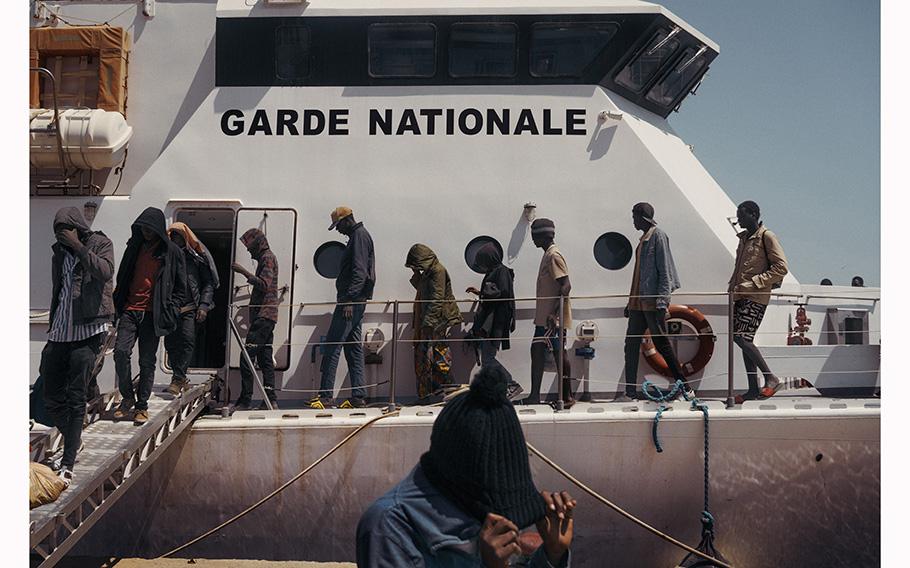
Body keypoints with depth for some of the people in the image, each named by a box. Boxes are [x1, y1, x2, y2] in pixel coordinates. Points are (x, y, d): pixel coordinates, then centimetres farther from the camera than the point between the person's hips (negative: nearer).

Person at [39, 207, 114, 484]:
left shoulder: (100, 244, 2)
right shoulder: (59, 253, 16)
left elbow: (105, 272, -18)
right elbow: (57, 293, 21)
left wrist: (77, 246, -19)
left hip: (87, 332, -6)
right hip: (60, 333, 6)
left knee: (75, 398, -7)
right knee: (52, 399, 8)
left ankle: (68, 463, -3)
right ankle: (73, 442, 31)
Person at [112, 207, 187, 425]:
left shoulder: (171, 252, 1)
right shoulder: (134, 247, 12)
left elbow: (180, 286, 4)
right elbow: (122, 277, 21)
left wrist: (169, 310, -4)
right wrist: (118, 302, 12)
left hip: (153, 314, -3)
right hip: (130, 310, 3)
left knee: (147, 361, 1)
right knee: (120, 352, -10)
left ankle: (142, 406, 13)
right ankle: (127, 398, 8)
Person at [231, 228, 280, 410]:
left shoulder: (268, 257, -7)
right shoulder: (265, 258, 24)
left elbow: (264, 285, -21)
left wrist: (244, 272, -21)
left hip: (263, 316, -11)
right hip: (266, 315, 11)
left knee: (246, 358, -13)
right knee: (265, 359, 9)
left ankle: (245, 400, -13)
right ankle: (271, 400, 9)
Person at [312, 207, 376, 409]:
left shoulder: (360, 236, -10)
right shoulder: (358, 236, 22)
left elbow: (360, 271, -20)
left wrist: (349, 301, -24)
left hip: (351, 301, -11)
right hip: (355, 302, 11)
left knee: (332, 345, -10)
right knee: (353, 348, 9)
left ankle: (326, 396, -10)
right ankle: (358, 397, 11)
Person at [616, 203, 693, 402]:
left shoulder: (658, 235, -7)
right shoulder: (644, 238, 19)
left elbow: (664, 270, -14)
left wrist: (662, 299, -21)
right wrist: (631, 302, 22)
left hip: (653, 302, -9)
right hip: (639, 302, 9)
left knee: (662, 344, -4)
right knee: (631, 344, 5)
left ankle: (686, 389, 7)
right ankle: (630, 393, 8)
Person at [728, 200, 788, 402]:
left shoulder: (767, 237, -7)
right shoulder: (744, 238, 18)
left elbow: (781, 268, -14)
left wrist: (753, 283, -17)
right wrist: (732, 288, 14)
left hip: (756, 297, -8)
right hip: (741, 296, 8)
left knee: (741, 338, -16)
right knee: (744, 340, 6)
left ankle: (771, 379, -7)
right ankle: (753, 388, 11)